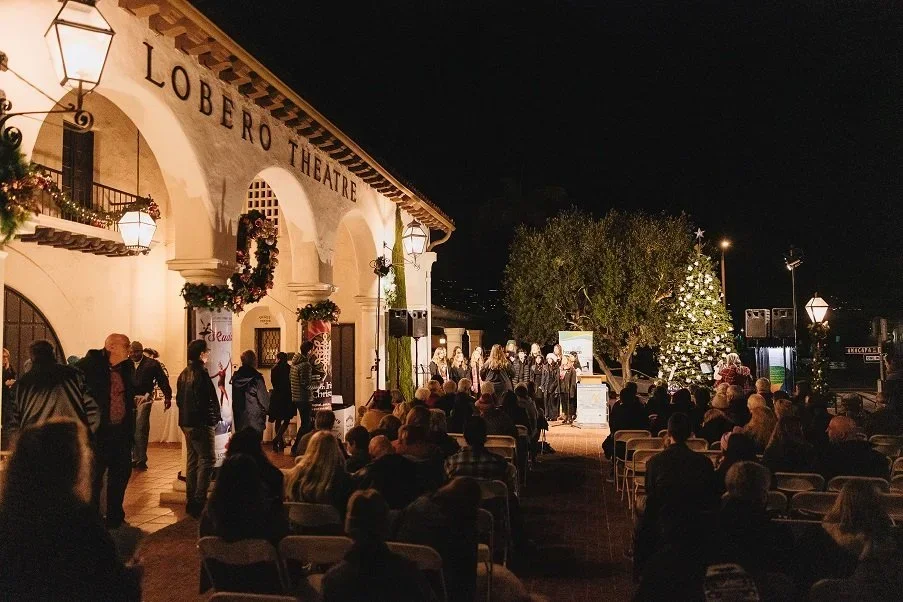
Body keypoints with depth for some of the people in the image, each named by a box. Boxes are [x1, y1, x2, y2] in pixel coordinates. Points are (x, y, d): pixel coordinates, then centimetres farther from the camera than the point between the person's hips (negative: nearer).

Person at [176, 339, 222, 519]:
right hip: (200, 423, -10)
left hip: (186, 423, 10)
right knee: (206, 460, -5)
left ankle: (191, 501, 21)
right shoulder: (200, 374, -18)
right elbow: (205, 401, -21)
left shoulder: (183, 374, 11)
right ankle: (199, 502, -9)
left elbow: (179, 399, 17)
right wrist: (214, 417, -11)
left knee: (192, 460, 15)